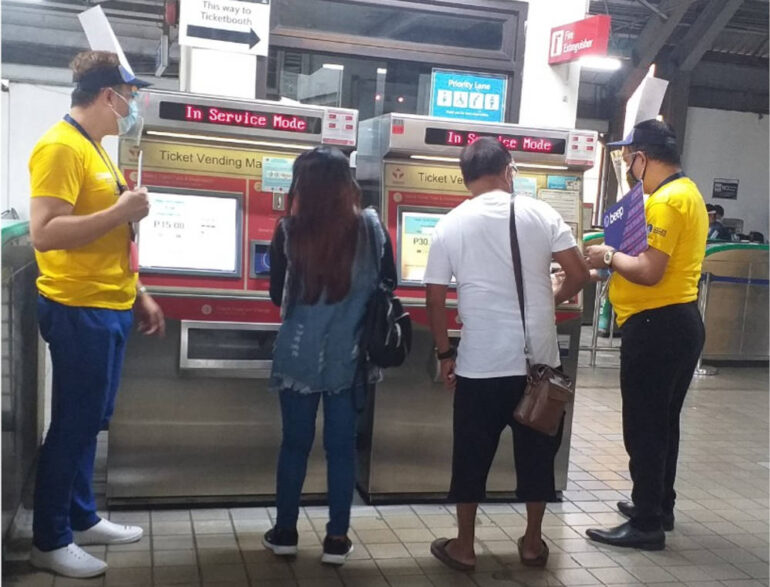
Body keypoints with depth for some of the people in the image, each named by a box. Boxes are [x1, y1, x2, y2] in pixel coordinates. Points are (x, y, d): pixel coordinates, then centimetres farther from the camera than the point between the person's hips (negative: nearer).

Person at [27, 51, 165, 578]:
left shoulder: (94, 149, 15)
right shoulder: (60, 146, -14)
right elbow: (44, 234, -24)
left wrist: (139, 294, 19)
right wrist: (122, 212, -20)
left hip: (109, 308, 9)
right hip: (79, 311, -9)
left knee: (89, 422, 17)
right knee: (73, 424, 0)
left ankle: (82, 519, 30)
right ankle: (50, 541, 14)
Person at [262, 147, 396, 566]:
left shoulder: (289, 230, -7)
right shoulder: (371, 227, -4)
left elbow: (277, 296, 4)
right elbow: (389, 286, 6)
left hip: (299, 354, 0)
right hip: (348, 355, 1)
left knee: (294, 442, 11)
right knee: (341, 445, 9)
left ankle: (285, 532, 22)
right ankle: (337, 539, 17)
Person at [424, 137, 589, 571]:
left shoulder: (450, 225, -2)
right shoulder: (540, 213, -1)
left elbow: (435, 299, -1)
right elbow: (579, 275, -2)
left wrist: (445, 353, 10)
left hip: (479, 364, -1)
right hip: (539, 360, 1)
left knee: (472, 456, 12)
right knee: (537, 452, 16)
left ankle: (464, 547, 22)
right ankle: (533, 543, 28)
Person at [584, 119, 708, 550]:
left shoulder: (666, 200, -18)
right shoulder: (688, 192, 16)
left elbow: (649, 272, -24)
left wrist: (609, 257, -8)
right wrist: (618, 261, 10)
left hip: (657, 326, -11)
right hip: (679, 320, 11)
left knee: (644, 426, -3)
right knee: (662, 421, 19)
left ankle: (647, 523, 6)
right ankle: (659, 505, 32)